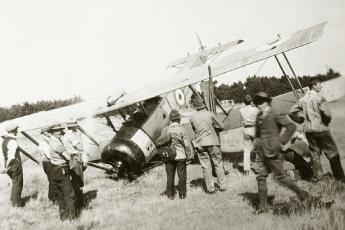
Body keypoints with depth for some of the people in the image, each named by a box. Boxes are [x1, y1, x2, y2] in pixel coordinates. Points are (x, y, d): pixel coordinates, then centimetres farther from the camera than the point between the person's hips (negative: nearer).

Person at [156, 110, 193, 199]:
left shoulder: (165, 129, -4)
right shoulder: (181, 129, -11)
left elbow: (159, 142, -1)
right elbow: (187, 144, -11)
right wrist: (190, 155, -3)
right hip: (180, 156, -2)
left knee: (170, 176, 11)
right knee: (182, 175, 10)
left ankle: (170, 194, 16)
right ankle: (182, 194, 14)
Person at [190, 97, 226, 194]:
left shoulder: (193, 117, -1)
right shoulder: (210, 114, -5)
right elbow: (221, 127, 3)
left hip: (200, 144, 1)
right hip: (212, 142, -1)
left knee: (206, 166, 4)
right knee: (218, 164, 10)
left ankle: (210, 188, 6)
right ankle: (222, 186, 13)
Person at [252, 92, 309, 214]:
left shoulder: (274, 115, -10)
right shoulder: (259, 117, 13)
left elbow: (291, 126, -14)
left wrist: (282, 140, -14)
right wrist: (256, 141, 15)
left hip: (272, 152, -8)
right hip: (261, 152, 8)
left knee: (279, 176, 0)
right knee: (260, 177, 5)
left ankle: (301, 193, 20)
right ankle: (263, 206, 11)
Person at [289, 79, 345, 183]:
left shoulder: (302, 99, 6)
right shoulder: (319, 98, -12)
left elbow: (292, 112, 7)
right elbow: (327, 113, -21)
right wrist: (326, 122, -1)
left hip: (308, 130, 6)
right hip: (321, 129, -5)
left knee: (315, 153, 15)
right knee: (332, 153, 5)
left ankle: (316, 177, 18)